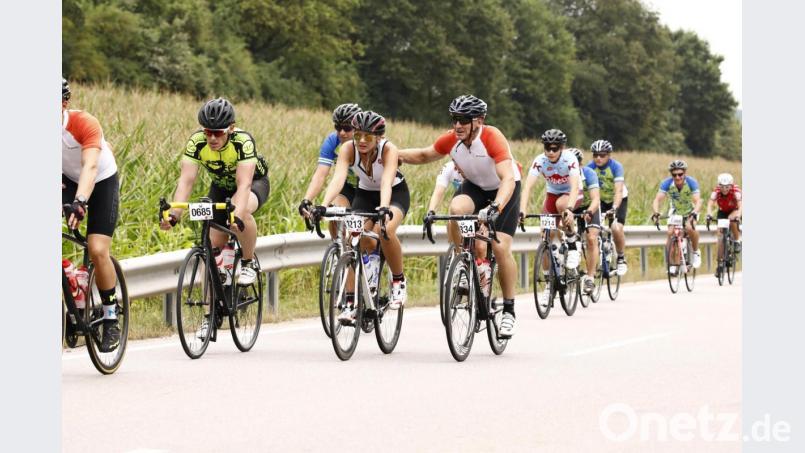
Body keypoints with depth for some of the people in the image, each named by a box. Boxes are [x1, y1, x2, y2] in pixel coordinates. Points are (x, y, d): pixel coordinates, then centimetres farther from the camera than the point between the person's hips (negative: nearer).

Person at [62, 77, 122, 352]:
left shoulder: (85, 124, -31)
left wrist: (80, 201, -58)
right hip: (67, 181, 4)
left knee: (98, 250, -16)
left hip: (102, 182, -3)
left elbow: (90, 166, -42)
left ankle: (111, 319, 1)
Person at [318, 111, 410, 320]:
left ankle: (399, 281, -10)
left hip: (395, 193, -3)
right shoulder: (348, 148, -24)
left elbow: (386, 181, -45)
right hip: (365, 193, 3)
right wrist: (323, 205, -54)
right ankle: (351, 302, -11)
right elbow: (338, 178, -37)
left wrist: (384, 208, -64)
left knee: (386, 230, -33)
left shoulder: (388, 149, -30)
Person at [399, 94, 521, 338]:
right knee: (456, 209, -31)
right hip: (474, 186, 4)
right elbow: (424, 155, 2)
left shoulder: (492, 137, -33)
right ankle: (477, 263, -12)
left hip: (504, 190, -4)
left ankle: (508, 311, 1)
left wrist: (495, 207, -59)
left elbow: (508, 178, -43)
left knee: (501, 247, -16)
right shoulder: (451, 140, -18)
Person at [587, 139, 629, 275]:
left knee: (617, 228, -24)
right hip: (601, 200, 3)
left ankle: (621, 258, -2)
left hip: (618, 200, -3)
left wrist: (614, 208, -51)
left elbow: (618, 190, -36)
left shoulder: (616, 166, -26)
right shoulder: (590, 167, -18)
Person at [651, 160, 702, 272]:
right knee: (670, 232, -18)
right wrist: (656, 213, -49)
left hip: (690, 211, -2)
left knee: (689, 227, -30)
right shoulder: (667, 183, -24)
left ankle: (696, 252, -5)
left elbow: (698, 201, -36)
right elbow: (657, 200, -30)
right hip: (675, 211, 2)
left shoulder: (691, 182, -29)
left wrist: (694, 214, -55)